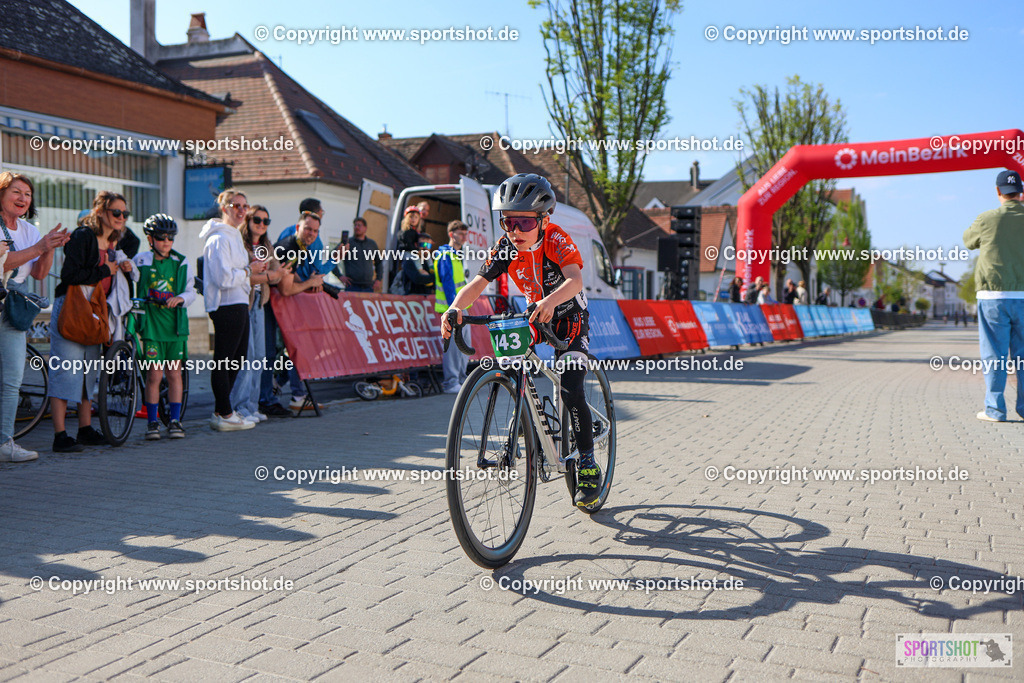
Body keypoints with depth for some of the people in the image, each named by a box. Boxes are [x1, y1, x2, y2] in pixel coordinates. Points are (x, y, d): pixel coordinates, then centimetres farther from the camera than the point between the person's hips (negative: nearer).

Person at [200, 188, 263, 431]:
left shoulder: (234, 236, 20)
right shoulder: (218, 239, -12)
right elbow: (224, 278, -20)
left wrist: (254, 269, 12)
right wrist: (249, 270, -9)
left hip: (239, 304, 11)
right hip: (226, 306, -11)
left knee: (237, 358, 13)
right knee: (224, 360, -4)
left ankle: (221, 412, 21)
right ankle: (225, 415, 2)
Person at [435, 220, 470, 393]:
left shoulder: (457, 255, 19)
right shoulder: (446, 255, -12)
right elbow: (447, 282, -18)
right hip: (451, 307, -10)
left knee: (464, 342, 13)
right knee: (453, 342, -8)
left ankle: (461, 379, 22)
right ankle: (450, 383, -4)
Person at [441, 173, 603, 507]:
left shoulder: (557, 240, -27)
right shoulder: (505, 247, -14)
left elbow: (575, 280, -44)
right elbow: (478, 283, -23)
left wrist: (550, 301, -65)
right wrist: (455, 308, -44)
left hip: (570, 321, -5)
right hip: (533, 319, 5)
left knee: (570, 391, -18)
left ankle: (588, 466, -5)